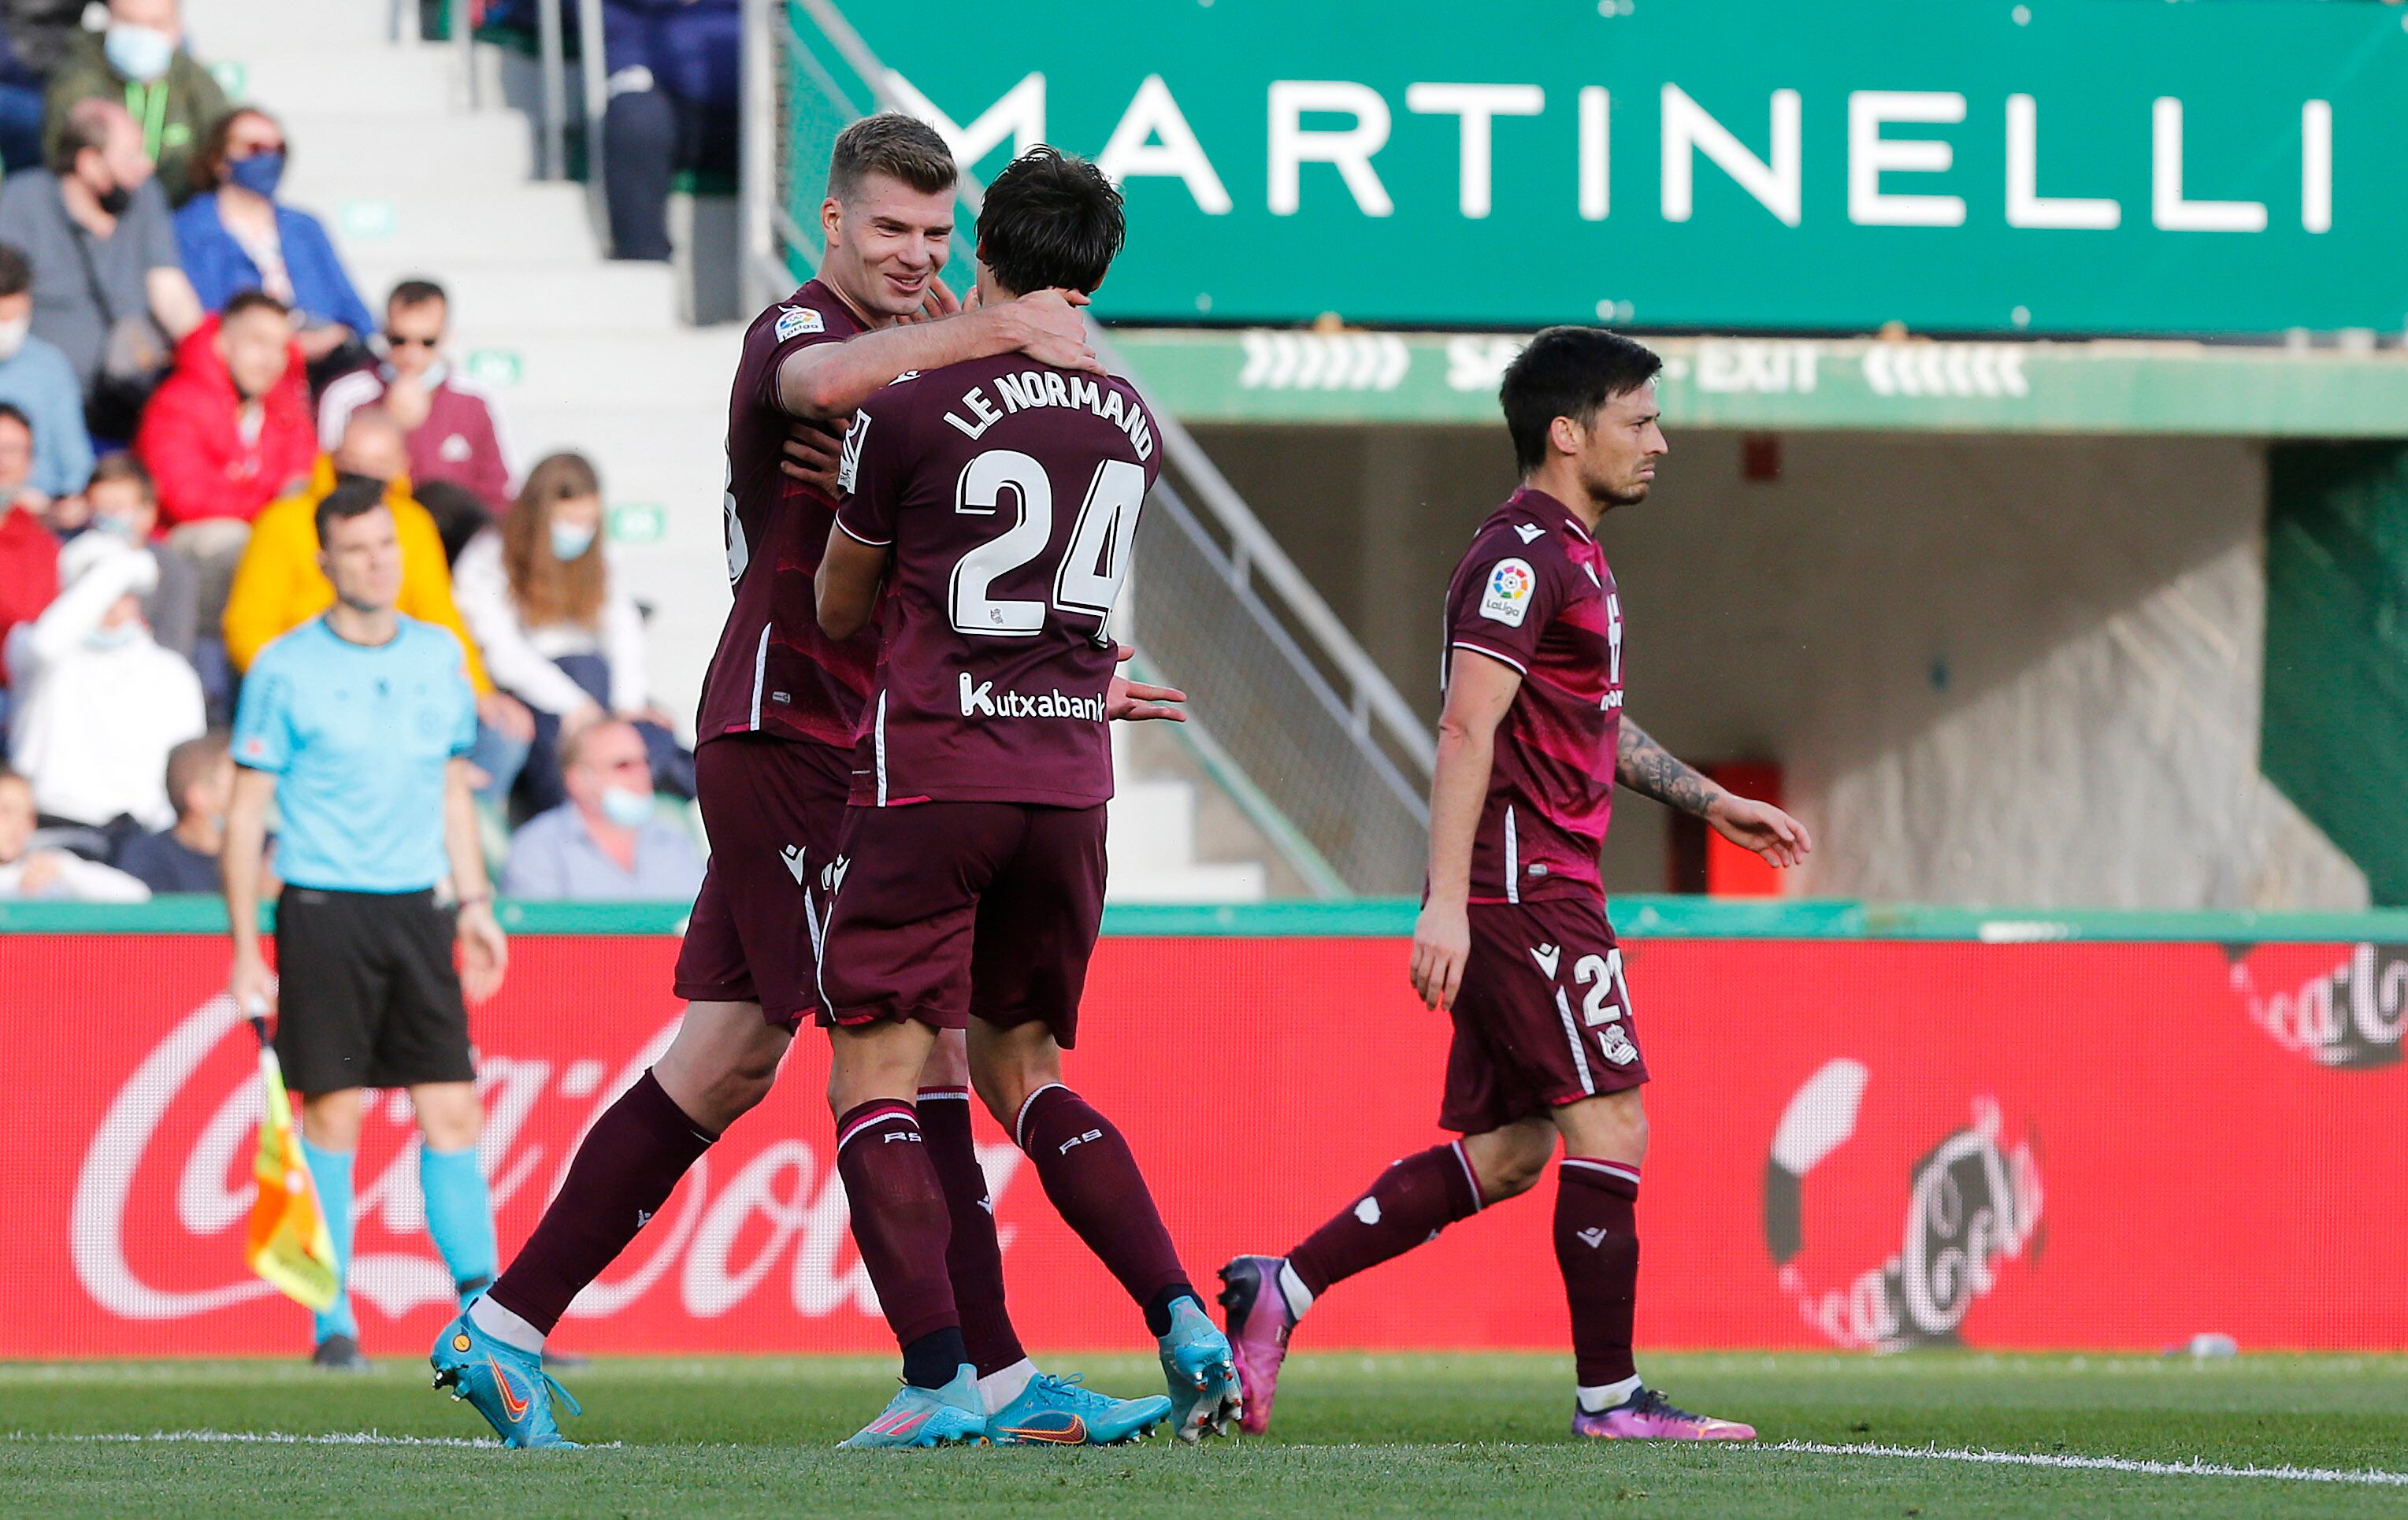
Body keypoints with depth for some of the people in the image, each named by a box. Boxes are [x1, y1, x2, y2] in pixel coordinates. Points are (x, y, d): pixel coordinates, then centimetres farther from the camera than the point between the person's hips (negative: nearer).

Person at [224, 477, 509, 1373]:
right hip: (323, 913, -4)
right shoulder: (285, 669, -3)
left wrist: (474, 905, 14)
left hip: (418, 910, 4)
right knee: (331, 1114, -4)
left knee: (453, 1112, -1)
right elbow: (246, 811, -2)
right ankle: (333, 1325, 3)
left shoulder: (440, 656, 10)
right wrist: (245, 946, -6)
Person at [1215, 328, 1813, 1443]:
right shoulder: (1523, 557, -13)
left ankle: (1280, 1290, 9)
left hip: (1540, 887, 10)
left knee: (1507, 1149, 9)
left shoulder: (1571, 556, 20)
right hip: (1527, 884, -10)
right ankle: (1610, 1398, -5)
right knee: (1610, 1128, -8)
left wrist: (1713, 803, 33)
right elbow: (1467, 731, -21)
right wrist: (1445, 902, -28)